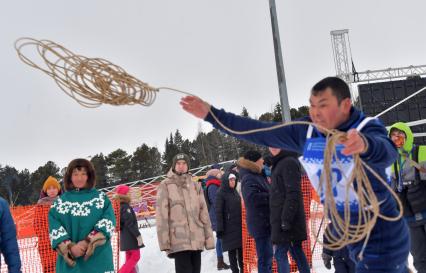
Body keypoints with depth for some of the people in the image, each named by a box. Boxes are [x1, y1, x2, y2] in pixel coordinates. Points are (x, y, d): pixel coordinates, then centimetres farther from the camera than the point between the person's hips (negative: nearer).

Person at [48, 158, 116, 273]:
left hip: (98, 261, 0)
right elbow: (54, 228, -1)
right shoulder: (60, 201, 8)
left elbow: (107, 223, -3)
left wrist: (88, 243, -15)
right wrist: (69, 247, -16)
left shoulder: (101, 198, 8)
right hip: (69, 264, 0)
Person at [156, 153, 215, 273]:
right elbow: (162, 216, -4)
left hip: (197, 240, 5)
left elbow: (203, 213, 13)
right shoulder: (165, 186, 2)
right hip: (179, 240, -4)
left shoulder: (195, 186, 15)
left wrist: (208, 238, 6)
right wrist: (164, 241, -12)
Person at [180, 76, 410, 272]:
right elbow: (259, 132, -4)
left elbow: (386, 152, -43)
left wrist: (364, 144, -67)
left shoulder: (368, 129, -21)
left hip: (382, 240, -5)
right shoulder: (307, 132, -5)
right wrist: (210, 113, -8)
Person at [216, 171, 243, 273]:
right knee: (232, 251, -1)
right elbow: (218, 212, -10)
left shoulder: (235, 192, 14)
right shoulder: (220, 193, -6)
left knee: (241, 249, 7)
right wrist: (220, 229, -16)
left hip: (239, 226, 6)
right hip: (229, 228, -6)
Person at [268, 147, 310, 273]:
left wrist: (286, 219, -23)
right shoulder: (281, 163, 18)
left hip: (285, 218, -10)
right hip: (283, 218, 10)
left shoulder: (289, 162, -13)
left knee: (280, 253, -8)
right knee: (296, 250, 13)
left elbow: (293, 193, -20)